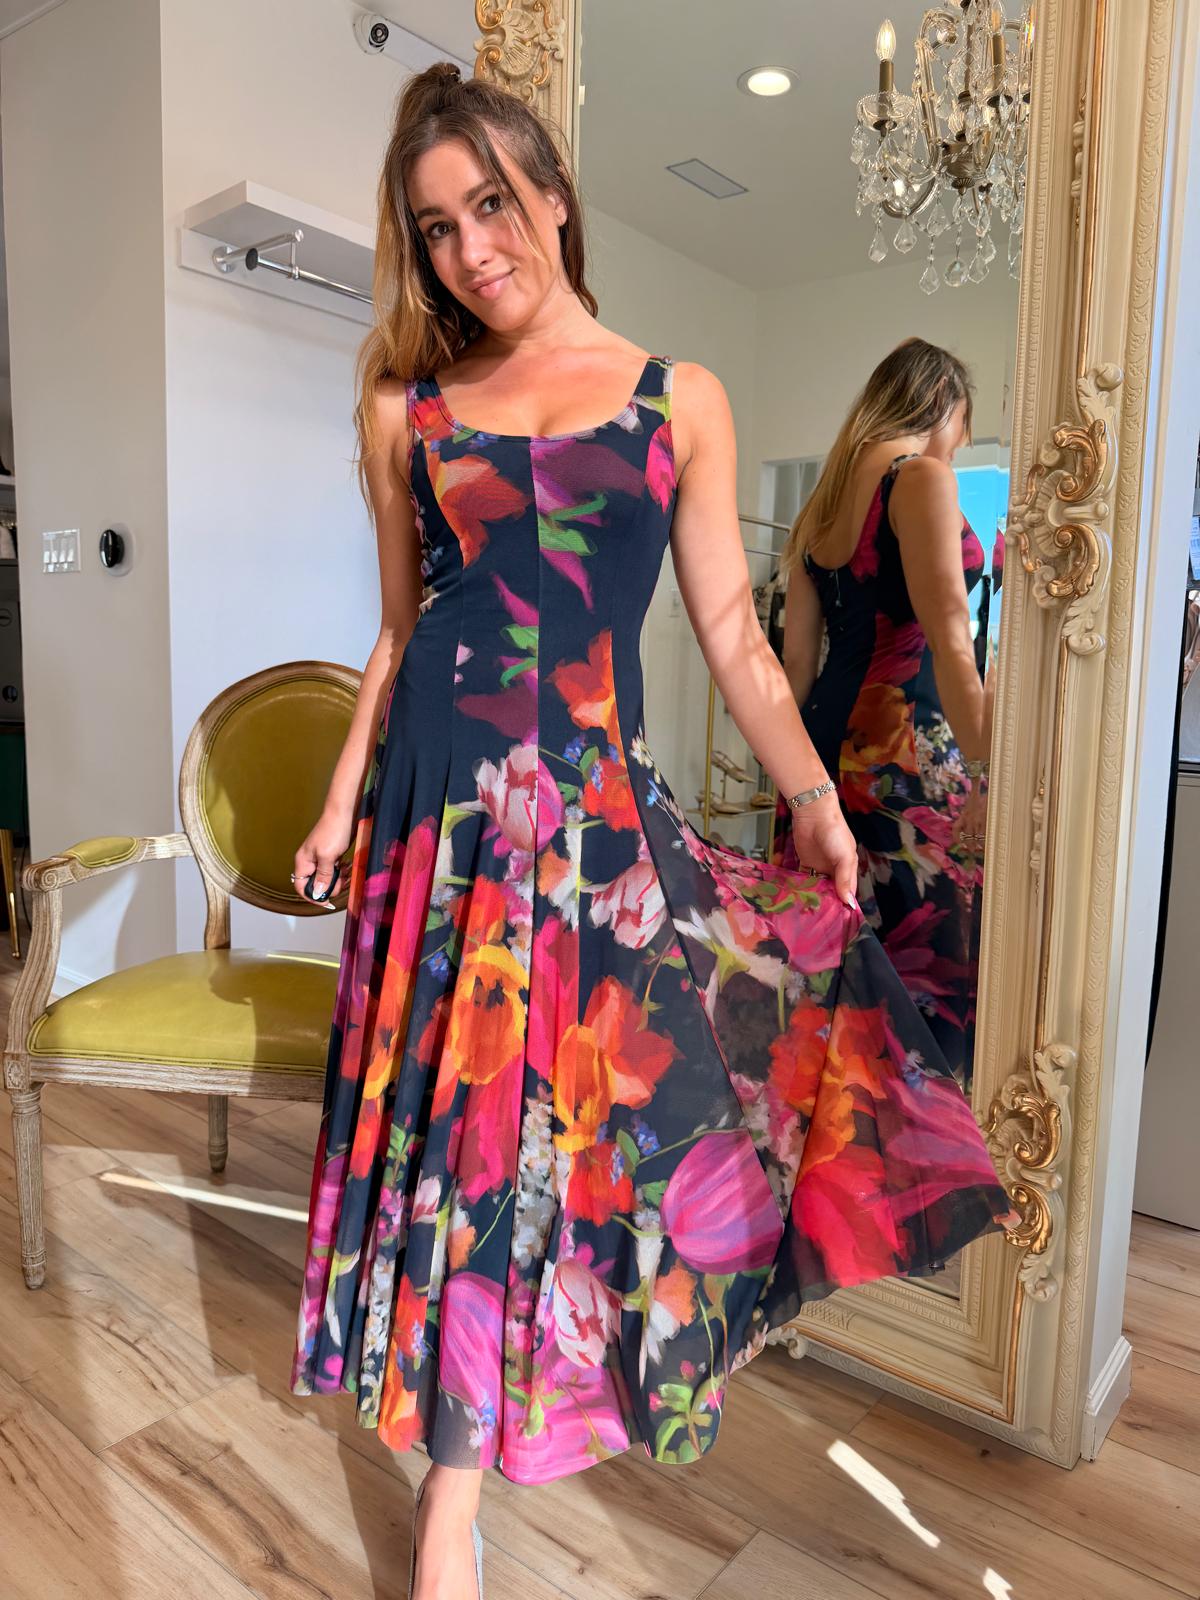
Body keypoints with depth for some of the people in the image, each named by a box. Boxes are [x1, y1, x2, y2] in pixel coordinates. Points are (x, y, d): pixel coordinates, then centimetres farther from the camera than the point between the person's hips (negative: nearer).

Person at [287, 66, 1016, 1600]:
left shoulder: (679, 400, 8)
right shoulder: (409, 410, 12)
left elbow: (731, 633, 6)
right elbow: (404, 631, 15)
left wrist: (816, 799, -2)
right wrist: (343, 799, 10)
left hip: (598, 802, -1)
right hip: (441, 799, 1)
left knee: (567, 1100, 3)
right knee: (455, 1114, 3)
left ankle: (452, 1474, 31)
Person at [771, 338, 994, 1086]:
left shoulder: (825, 497, 18)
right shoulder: (923, 477, -4)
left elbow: (797, 656, 17)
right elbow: (947, 638, -17)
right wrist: (988, 767, -21)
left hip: (828, 737, 8)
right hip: (909, 747, -8)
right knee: (924, 950, -3)